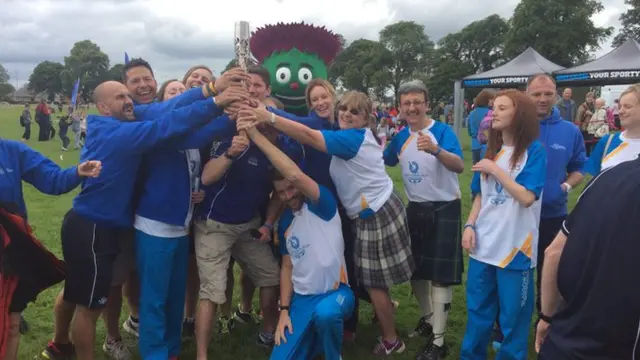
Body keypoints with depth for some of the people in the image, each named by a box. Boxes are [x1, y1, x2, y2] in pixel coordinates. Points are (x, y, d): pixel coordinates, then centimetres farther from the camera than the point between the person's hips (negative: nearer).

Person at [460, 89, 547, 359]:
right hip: (484, 243, 5)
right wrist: (470, 226, 0)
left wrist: (495, 170, -17)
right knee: (478, 309, 16)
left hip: (515, 246, -5)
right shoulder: (490, 150, 8)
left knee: (513, 314, 10)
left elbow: (527, 197, -19)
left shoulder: (534, 151, -9)